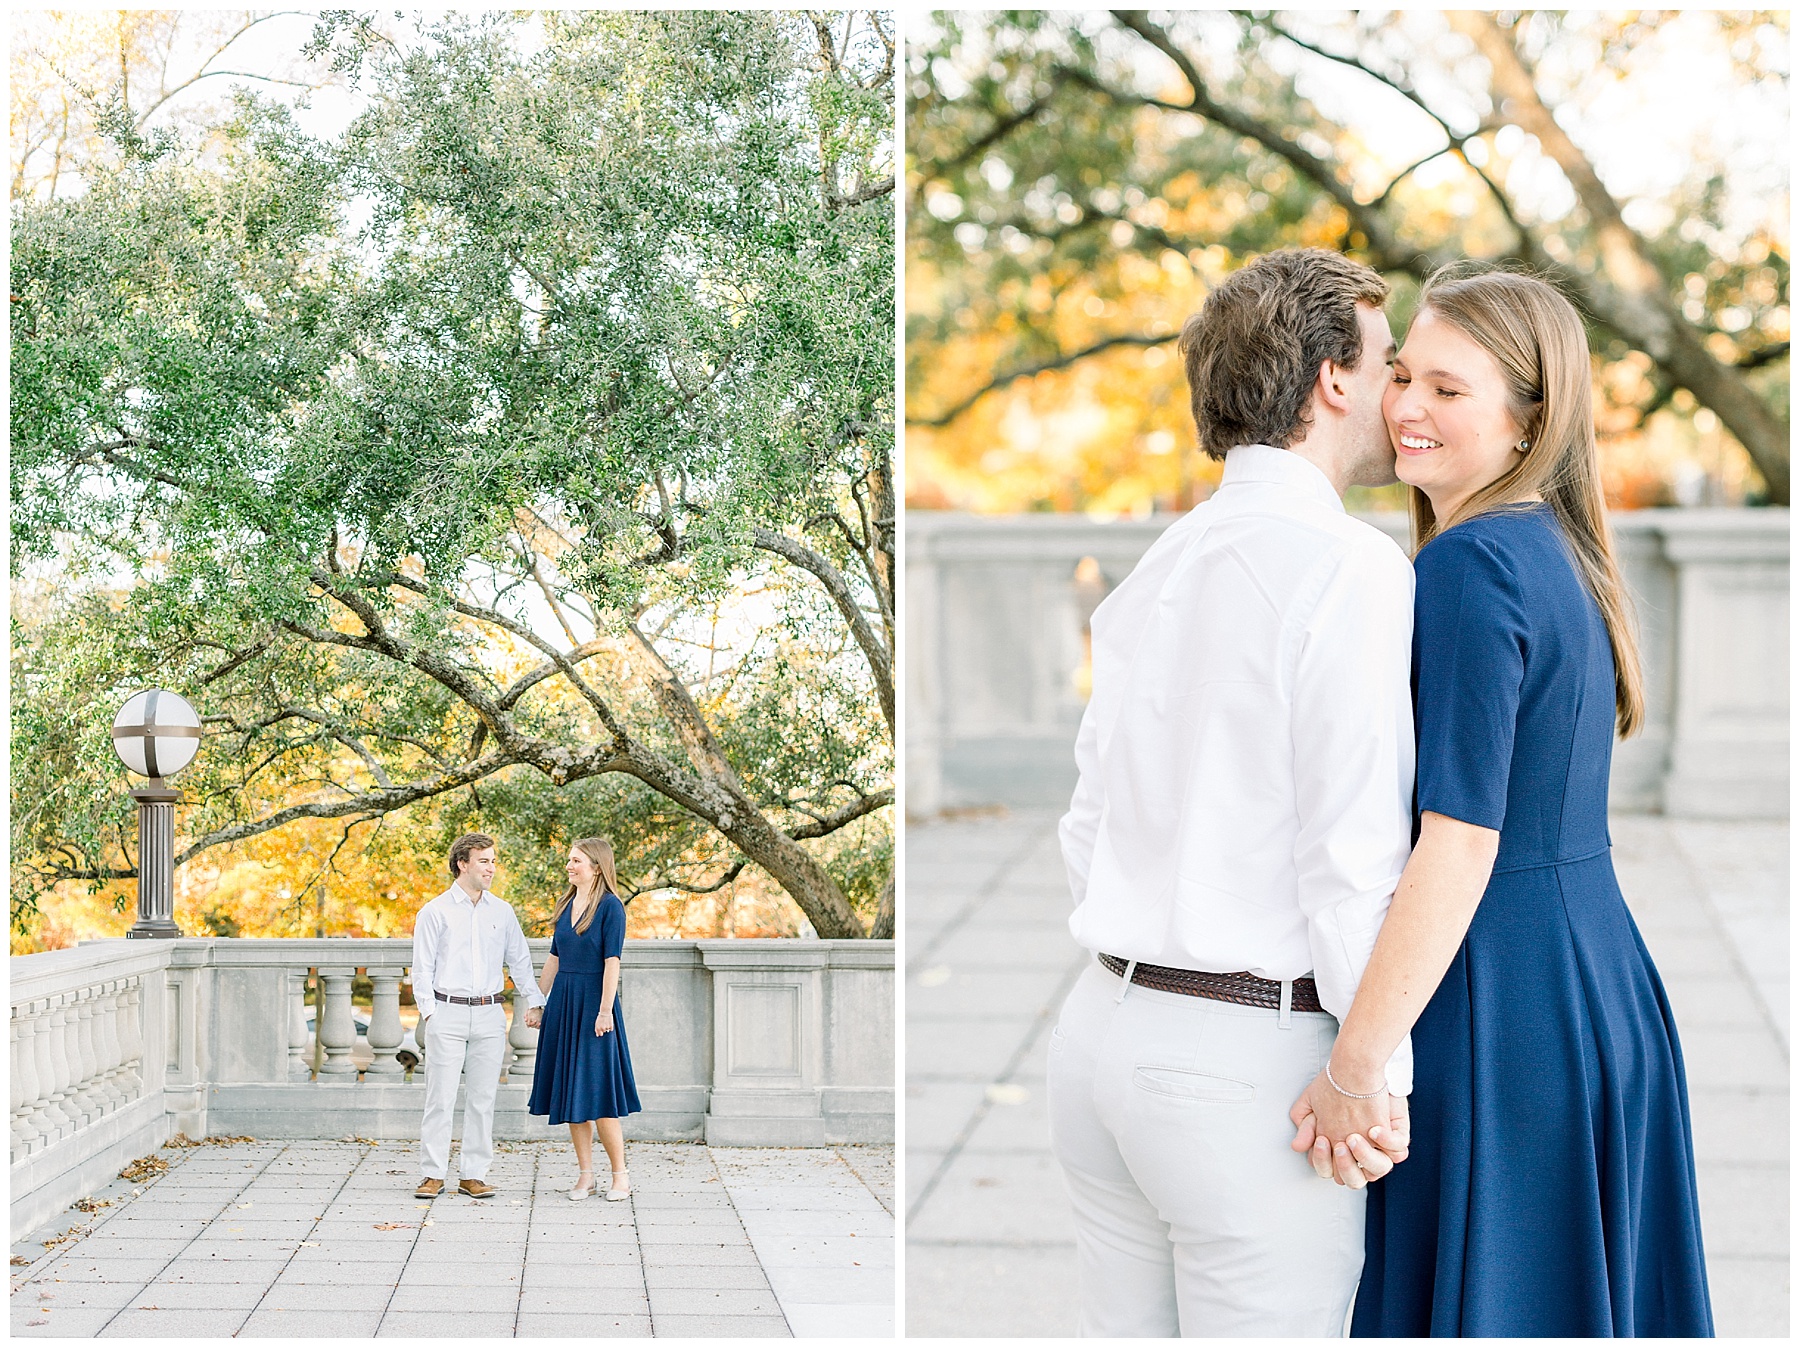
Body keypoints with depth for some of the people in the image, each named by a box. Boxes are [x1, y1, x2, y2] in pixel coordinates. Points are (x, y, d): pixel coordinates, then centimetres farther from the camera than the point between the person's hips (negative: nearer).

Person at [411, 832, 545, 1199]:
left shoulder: (502, 911, 10)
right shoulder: (435, 912, 1)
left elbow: (519, 960, 17)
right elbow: (422, 968, 1)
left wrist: (536, 1001, 9)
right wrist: (428, 1011, -8)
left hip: (489, 1015, 3)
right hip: (448, 1015, -3)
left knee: (483, 1098, 3)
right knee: (440, 1097, -4)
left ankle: (473, 1174, 10)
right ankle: (433, 1174, 3)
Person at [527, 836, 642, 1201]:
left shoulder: (610, 906, -10)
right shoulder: (567, 904, 11)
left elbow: (612, 961, -14)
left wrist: (605, 1010, -19)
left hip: (593, 1003, -7)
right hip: (562, 1004, 7)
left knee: (597, 1092, -5)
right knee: (569, 1091, 7)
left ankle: (620, 1175, 5)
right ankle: (585, 1174, 13)